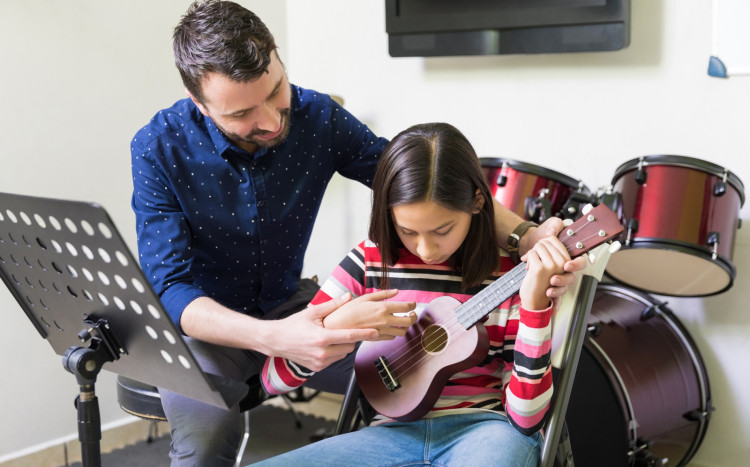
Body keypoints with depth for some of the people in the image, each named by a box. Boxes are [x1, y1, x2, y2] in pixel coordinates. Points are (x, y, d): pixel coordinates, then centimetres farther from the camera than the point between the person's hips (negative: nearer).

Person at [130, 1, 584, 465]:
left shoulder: (317, 117, -14)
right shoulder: (159, 148, -22)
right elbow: (168, 287, -26)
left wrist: (526, 236, -29)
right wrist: (270, 338, -46)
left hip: (287, 302, 4)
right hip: (204, 319, -3)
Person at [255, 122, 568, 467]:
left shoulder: (510, 271, -6)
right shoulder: (369, 262, 0)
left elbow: (526, 416, -11)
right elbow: (274, 379, -1)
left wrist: (534, 303, -22)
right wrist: (337, 325, -20)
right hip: (396, 434, 3)